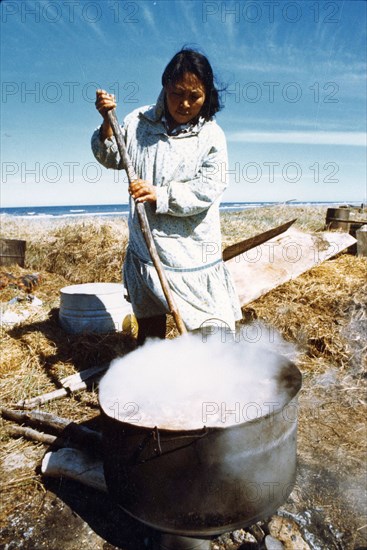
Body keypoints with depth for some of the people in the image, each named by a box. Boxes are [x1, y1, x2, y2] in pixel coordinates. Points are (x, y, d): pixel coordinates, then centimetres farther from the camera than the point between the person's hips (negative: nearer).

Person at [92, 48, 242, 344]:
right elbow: (113, 159, 16)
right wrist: (107, 123, 0)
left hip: (193, 250, -3)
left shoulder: (211, 135, -4)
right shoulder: (139, 121, 6)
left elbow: (208, 189, -14)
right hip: (145, 245, 3)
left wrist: (161, 196, -24)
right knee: (149, 325, 16)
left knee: (210, 325, 0)